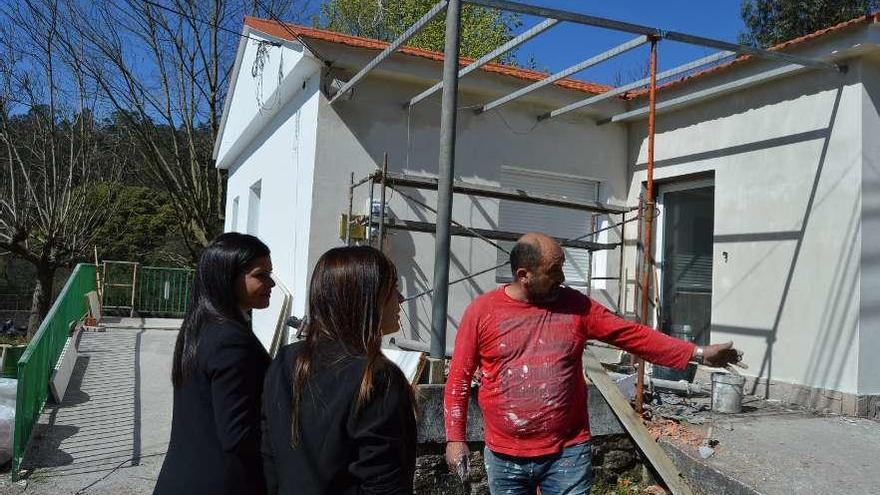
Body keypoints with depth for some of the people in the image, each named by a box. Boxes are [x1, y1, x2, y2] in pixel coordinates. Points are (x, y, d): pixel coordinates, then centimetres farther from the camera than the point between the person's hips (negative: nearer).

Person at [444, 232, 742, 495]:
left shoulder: (576, 306, 0)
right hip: (504, 458, 0)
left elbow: (633, 335, 2)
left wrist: (698, 352, 0)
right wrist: (455, 438, -6)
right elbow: (459, 378, -1)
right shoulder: (481, 311, -5)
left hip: (568, 453, 1)